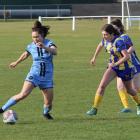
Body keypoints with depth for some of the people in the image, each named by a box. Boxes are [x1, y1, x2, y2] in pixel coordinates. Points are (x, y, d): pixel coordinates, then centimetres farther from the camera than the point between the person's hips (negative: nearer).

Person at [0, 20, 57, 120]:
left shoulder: (49, 43, -9)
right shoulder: (31, 46, -1)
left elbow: (55, 51, -32)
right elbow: (25, 55, 21)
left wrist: (44, 47, -50)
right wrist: (16, 63, 36)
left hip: (47, 78, 0)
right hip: (34, 75, 0)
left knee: (49, 103, 1)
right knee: (23, 94, -21)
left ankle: (46, 113, 35)